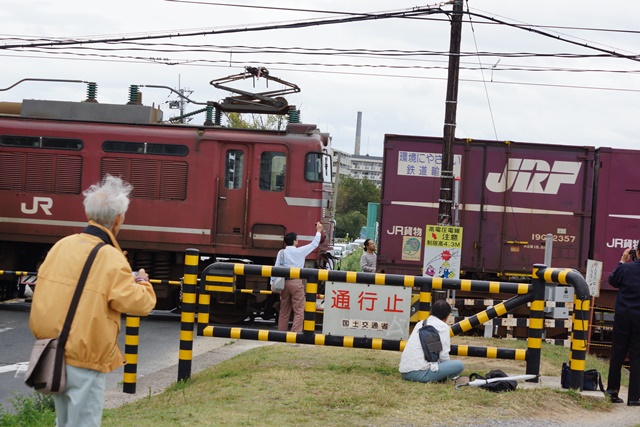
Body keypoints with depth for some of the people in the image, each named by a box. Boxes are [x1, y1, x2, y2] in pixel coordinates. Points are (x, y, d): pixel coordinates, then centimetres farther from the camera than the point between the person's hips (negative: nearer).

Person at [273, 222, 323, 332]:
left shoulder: (281, 253, 4)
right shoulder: (300, 251, -3)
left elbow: (276, 268, 1)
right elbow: (314, 244, 10)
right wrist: (319, 231, 23)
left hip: (284, 282, 4)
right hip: (296, 282, -4)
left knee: (284, 310, 13)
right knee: (299, 311, -4)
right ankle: (296, 332, -14)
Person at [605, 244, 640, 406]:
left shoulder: (626, 268, -7)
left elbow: (612, 280, 10)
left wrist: (622, 261, 17)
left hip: (622, 316, 1)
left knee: (618, 352, 11)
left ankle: (612, 390, 14)